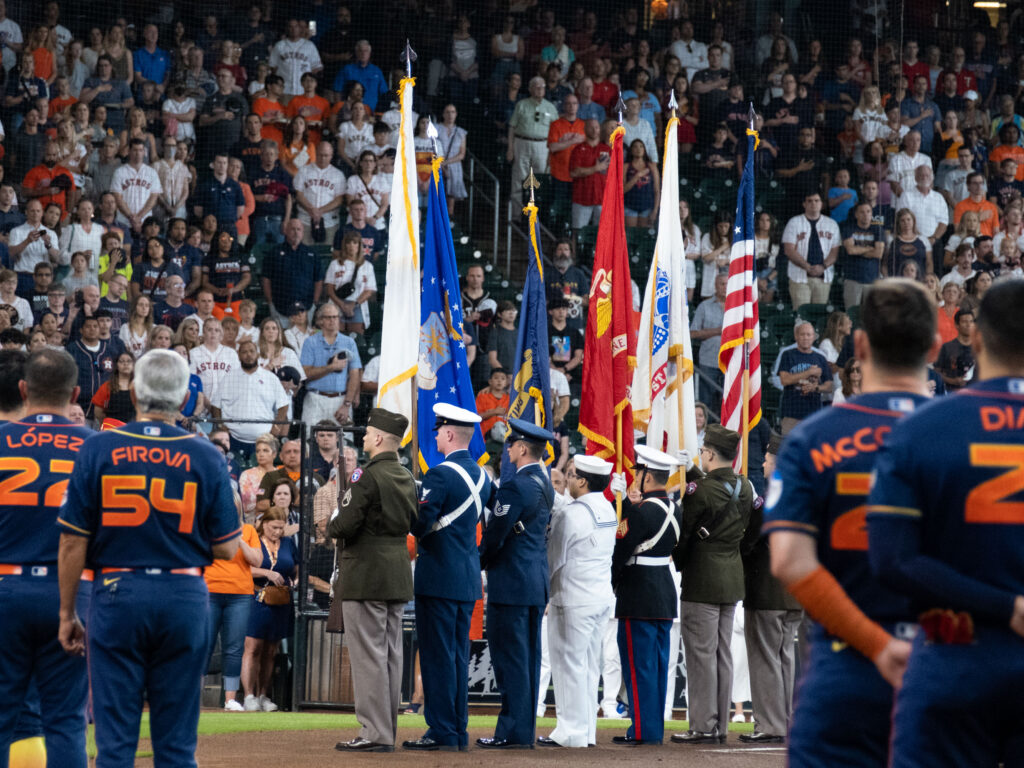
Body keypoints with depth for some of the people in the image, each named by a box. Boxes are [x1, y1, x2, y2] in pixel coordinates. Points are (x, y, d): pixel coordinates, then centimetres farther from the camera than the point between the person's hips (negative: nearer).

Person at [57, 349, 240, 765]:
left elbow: (73, 543, -2)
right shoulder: (206, 457, 0)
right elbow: (226, 548, 0)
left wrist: (67, 613, 5)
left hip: (117, 595, -1)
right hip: (185, 599, 1)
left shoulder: (97, 449, -2)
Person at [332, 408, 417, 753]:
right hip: (397, 574, 8)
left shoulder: (367, 476, -16)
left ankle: (375, 733, -8)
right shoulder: (406, 478, 11)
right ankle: (388, 729, 15)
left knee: (368, 655, -6)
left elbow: (346, 524, -20)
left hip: (365, 574, -8)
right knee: (390, 653, 11)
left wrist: (331, 527, 0)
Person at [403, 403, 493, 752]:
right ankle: (458, 732, 13)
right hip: (469, 579, 8)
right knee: (458, 657, 11)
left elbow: (420, 523, -20)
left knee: (438, 656, -5)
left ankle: (441, 733, -5)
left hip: (439, 578, -8)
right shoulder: (482, 476, 11)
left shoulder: (440, 475, -15)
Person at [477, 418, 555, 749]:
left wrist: (480, 562, 1)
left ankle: (513, 731, -6)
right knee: (528, 657, 10)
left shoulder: (516, 486, -16)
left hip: (511, 583, -9)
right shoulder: (545, 485, 13)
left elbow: (496, 533, -16)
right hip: (537, 582, 9)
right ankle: (525, 730, 12)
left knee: (510, 657, -6)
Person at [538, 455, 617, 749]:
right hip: (603, 596, 8)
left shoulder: (570, 515, -17)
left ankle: (571, 732, -3)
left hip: (574, 600, -8)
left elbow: (554, 558, -11)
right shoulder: (607, 510, 9)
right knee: (589, 665, 12)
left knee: (570, 664, -3)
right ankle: (587, 730, 14)